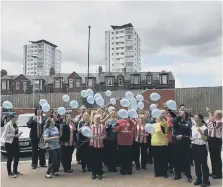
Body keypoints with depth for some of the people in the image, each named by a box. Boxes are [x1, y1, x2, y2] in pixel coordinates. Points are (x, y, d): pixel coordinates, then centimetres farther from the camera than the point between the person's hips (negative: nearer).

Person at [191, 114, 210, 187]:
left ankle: (206, 181, 10)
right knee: (197, 164, 12)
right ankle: (198, 179, 24)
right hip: (194, 147, 5)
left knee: (204, 164, 1)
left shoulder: (204, 128, -11)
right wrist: (191, 139, -6)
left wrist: (201, 132, -33)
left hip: (202, 147, -5)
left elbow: (205, 139, -20)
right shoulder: (193, 127, 5)